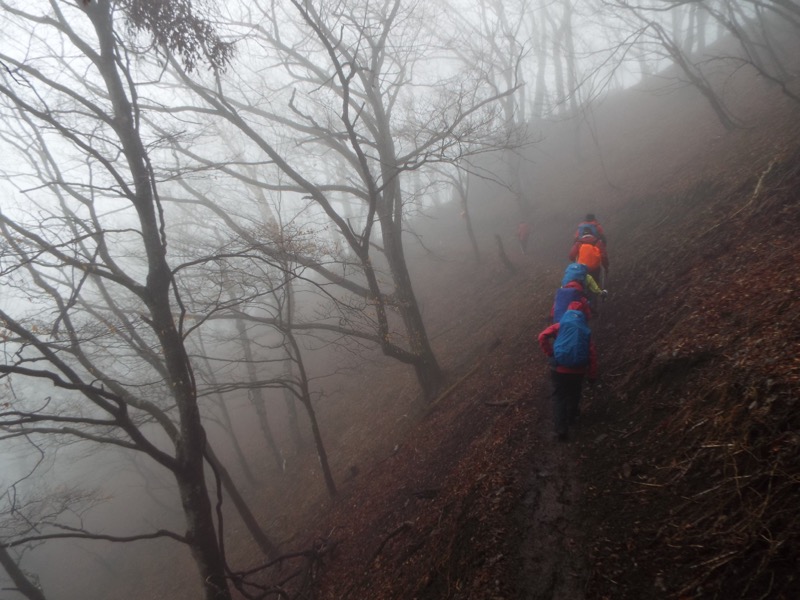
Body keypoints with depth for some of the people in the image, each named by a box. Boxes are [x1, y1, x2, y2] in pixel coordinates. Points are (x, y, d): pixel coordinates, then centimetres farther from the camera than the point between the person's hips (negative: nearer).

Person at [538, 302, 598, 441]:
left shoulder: (560, 326, 4)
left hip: (559, 369, -2)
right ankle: (571, 418, 47)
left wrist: (550, 353, -2)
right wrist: (592, 375, 12)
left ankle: (561, 429, 5)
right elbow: (592, 354, 5)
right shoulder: (586, 330, 9)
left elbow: (542, 337, -12)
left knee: (559, 397, 10)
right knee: (574, 395, 26)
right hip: (577, 370, 2)